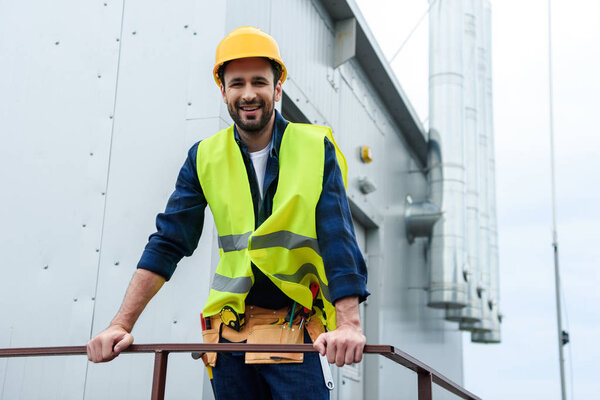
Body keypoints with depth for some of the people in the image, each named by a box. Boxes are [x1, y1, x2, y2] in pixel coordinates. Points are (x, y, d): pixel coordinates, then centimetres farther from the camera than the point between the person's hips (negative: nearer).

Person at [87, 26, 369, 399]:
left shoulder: (316, 149, -3)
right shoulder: (205, 158, 4)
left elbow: (339, 239, -11)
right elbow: (168, 243, 2)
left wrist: (349, 323, -25)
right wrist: (122, 324, -7)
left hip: (297, 330, -2)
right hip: (231, 330, 3)